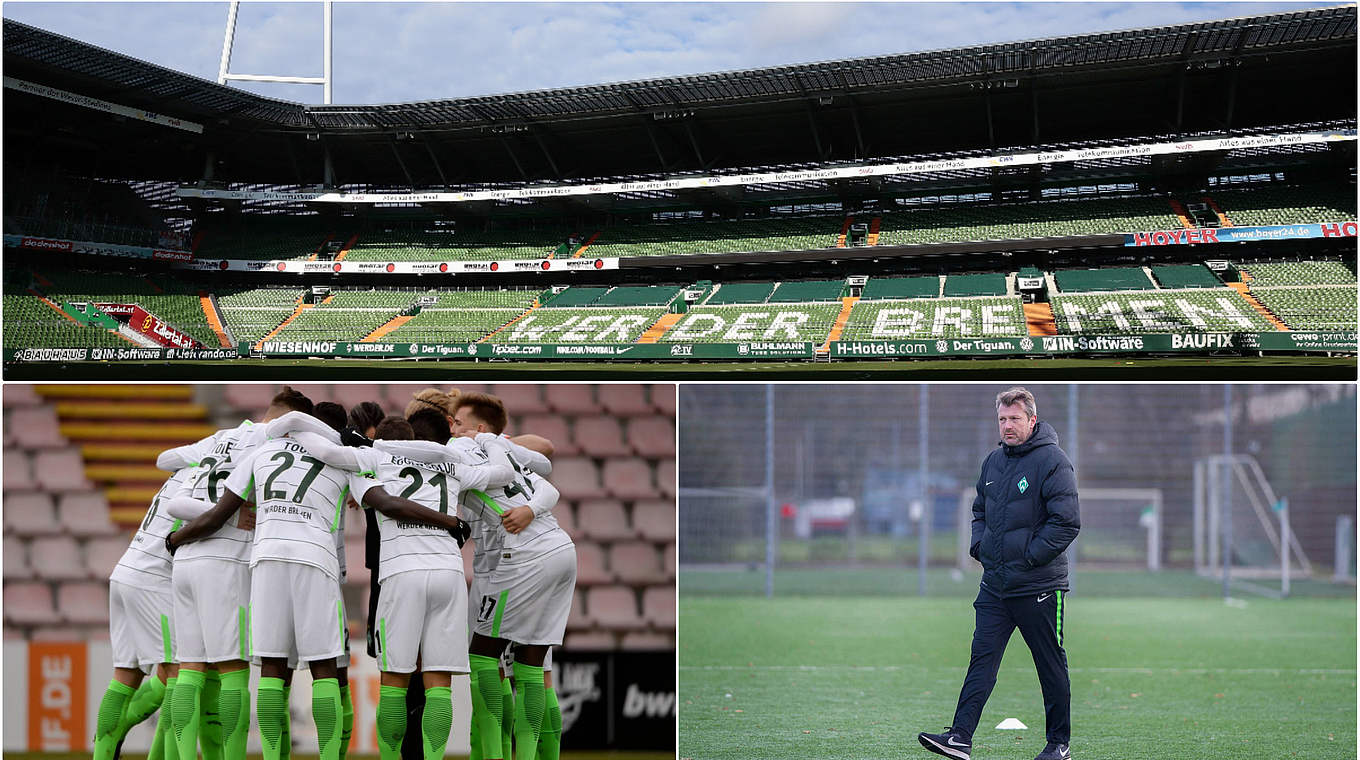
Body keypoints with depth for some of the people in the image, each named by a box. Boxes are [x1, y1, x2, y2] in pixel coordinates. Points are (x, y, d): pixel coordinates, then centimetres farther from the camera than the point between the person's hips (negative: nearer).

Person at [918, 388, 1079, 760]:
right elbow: (979, 510, 25)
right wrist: (979, 545, 9)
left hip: (1039, 586, -6)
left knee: (1051, 666, 6)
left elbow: (1067, 522, -15)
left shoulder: (1053, 461, -10)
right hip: (994, 584, 6)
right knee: (982, 658, 0)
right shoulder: (993, 460, 11)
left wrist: (1029, 555, -15)